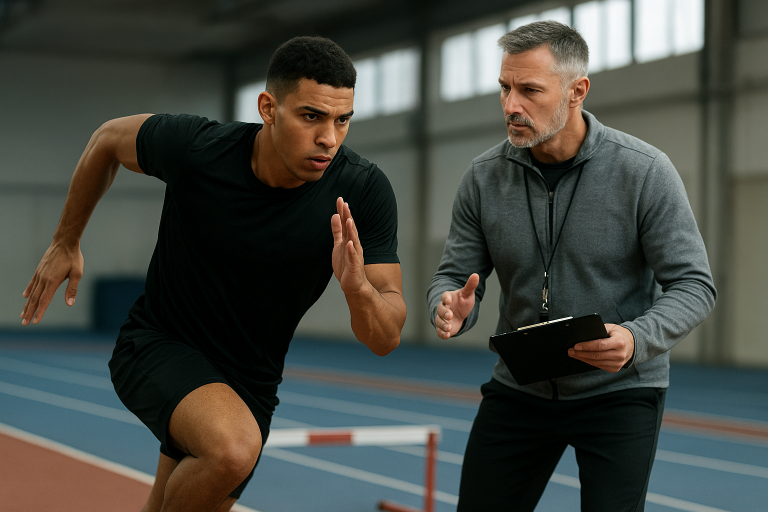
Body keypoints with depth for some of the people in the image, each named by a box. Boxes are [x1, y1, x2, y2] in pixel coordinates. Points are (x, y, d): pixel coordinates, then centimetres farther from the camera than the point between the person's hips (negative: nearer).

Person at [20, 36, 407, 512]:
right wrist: (67, 243, 10)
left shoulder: (363, 192, -20)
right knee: (232, 446, -34)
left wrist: (358, 287, -40)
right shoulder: (196, 148, -23)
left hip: (249, 383, 4)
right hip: (156, 346, -3)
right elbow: (110, 139, 0)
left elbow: (386, 339, -18)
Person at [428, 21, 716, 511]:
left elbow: (693, 283, -13)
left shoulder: (644, 170, -15)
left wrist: (638, 339, -32)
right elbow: (456, 274, 2)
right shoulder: (484, 176, -5)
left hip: (619, 392, -3)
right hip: (518, 391, 3)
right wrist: (451, 306, -23)